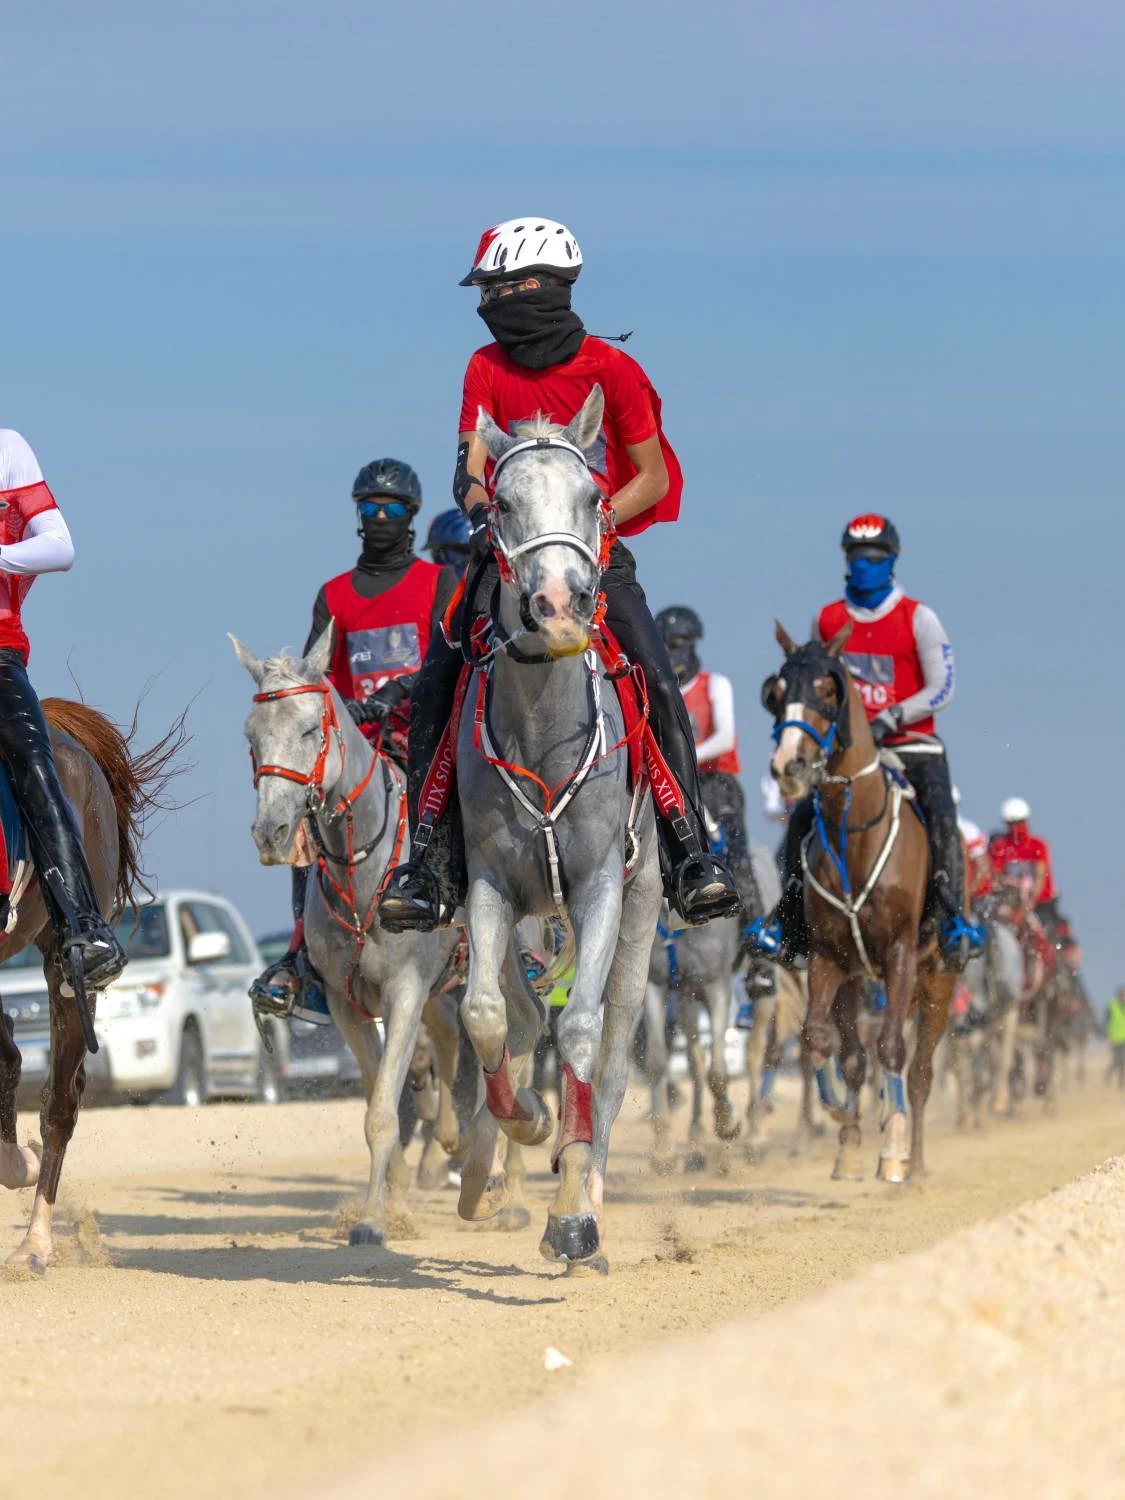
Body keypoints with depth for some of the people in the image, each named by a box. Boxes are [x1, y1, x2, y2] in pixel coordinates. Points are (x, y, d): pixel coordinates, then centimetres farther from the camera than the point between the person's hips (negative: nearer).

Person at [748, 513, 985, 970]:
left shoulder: (918, 618, -3)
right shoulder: (827, 620, 8)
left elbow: (942, 688, -8)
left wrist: (890, 719, -20)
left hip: (911, 745, -3)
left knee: (941, 818, -26)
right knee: (802, 818, -14)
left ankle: (953, 920, -26)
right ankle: (788, 918, -4)